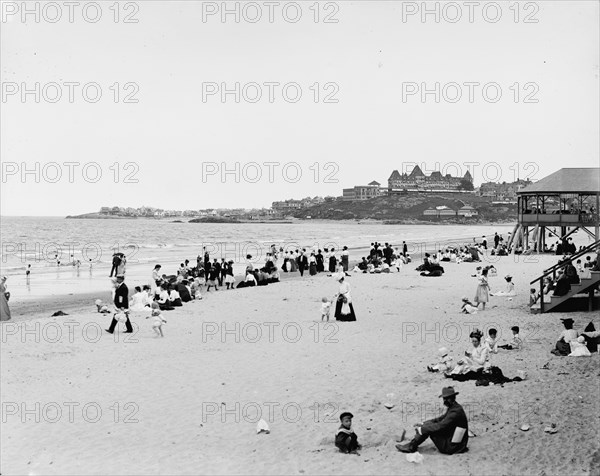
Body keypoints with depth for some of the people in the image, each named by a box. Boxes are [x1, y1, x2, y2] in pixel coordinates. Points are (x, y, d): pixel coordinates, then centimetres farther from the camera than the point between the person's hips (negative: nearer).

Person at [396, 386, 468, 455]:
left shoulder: (456, 412, -24)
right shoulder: (453, 408, 8)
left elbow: (439, 426, -26)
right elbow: (439, 419, 17)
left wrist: (421, 429, -17)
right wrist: (422, 424, 6)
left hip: (451, 447, -10)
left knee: (428, 427, -14)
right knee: (428, 424, 8)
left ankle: (411, 446, -3)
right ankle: (412, 444, 7)